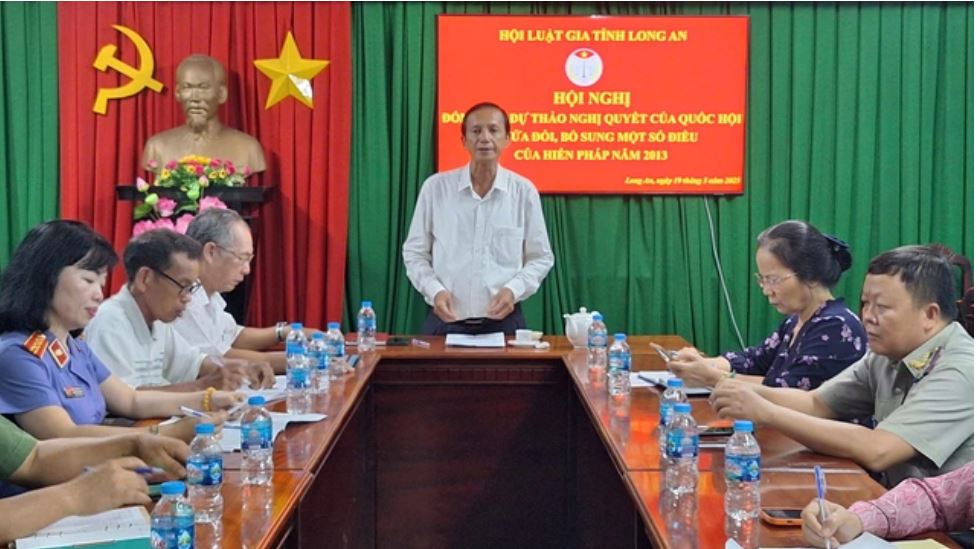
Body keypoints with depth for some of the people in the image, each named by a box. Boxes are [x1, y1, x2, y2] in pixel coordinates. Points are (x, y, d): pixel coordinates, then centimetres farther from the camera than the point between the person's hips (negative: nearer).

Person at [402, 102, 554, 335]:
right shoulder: (435, 187, -1)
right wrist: (435, 291, -10)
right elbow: (415, 253, 6)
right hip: (446, 321, 0)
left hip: (503, 322, 0)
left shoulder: (524, 191, -1)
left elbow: (541, 258, 6)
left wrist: (513, 290, -11)